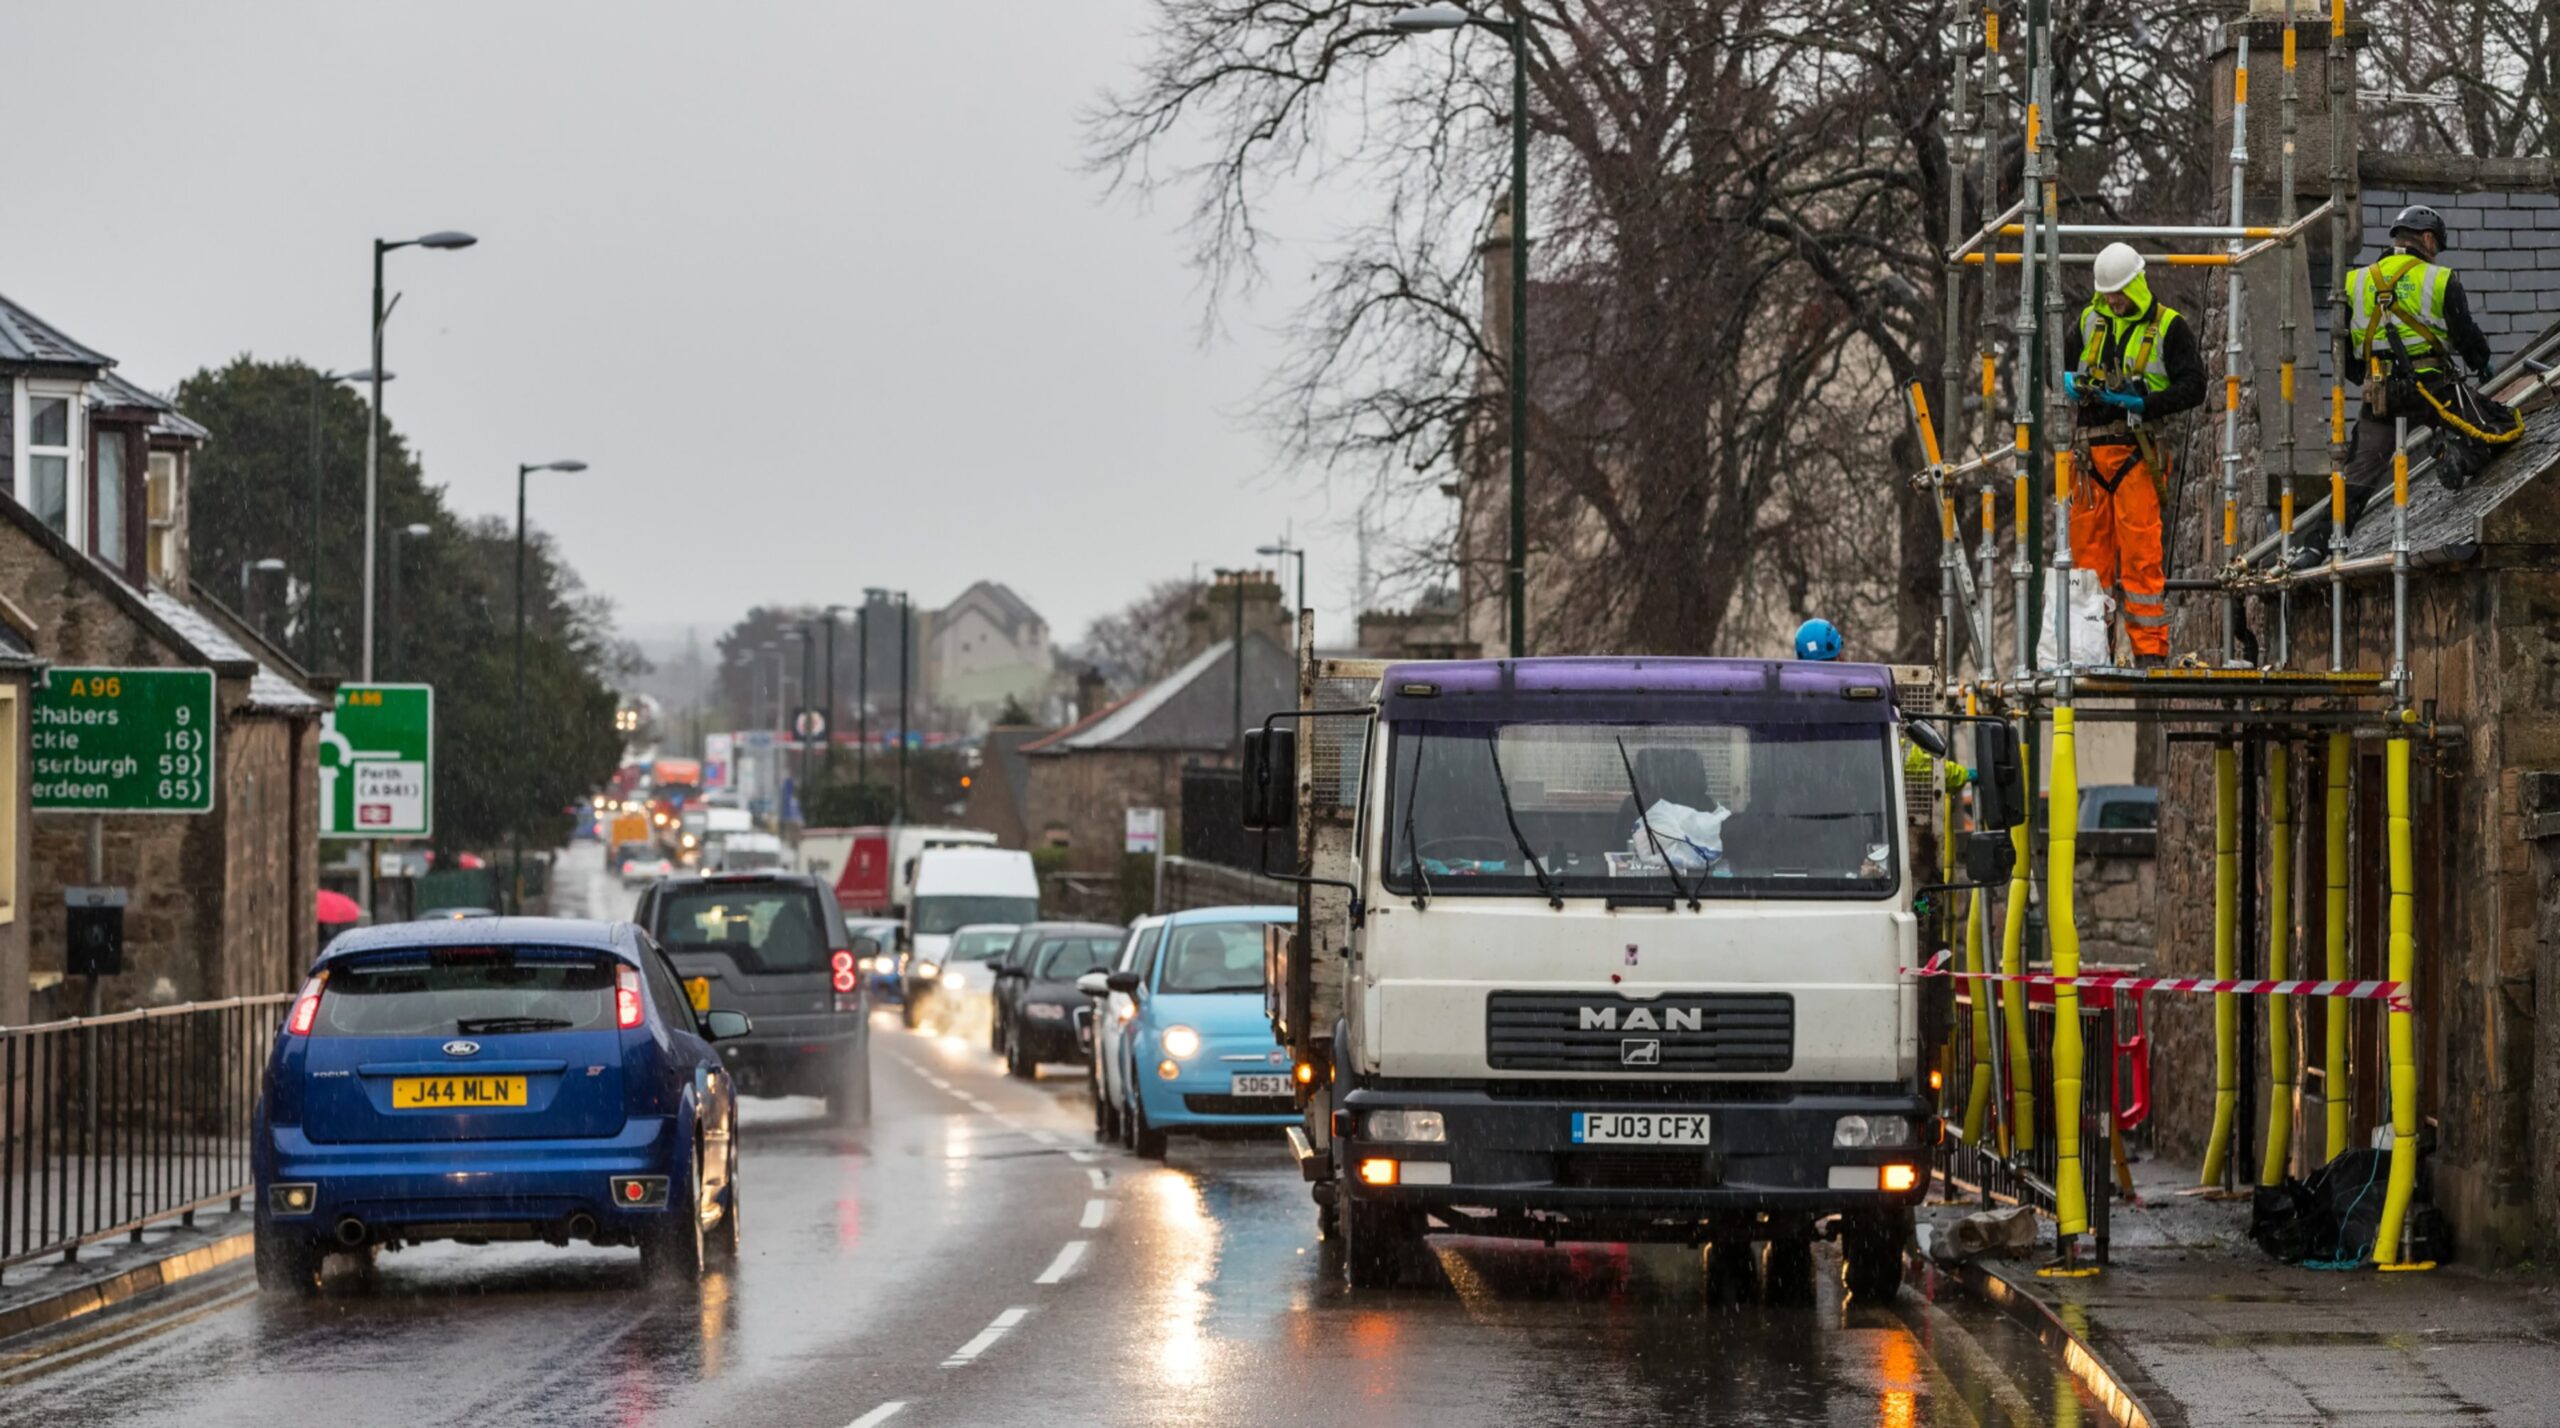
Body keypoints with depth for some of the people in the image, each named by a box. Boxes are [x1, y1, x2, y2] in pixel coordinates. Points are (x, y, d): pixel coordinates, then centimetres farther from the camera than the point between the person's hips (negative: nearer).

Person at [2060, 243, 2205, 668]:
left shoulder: (2169, 327, -1)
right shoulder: (2090, 320, 15)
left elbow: (2193, 388, -6)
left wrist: (2141, 403, -17)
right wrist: (2072, 382, -2)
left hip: (2138, 453, -5)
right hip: (2092, 451, 5)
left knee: (2141, 554, -9)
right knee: (2087, 549, 5)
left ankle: (2150, 646, -6)